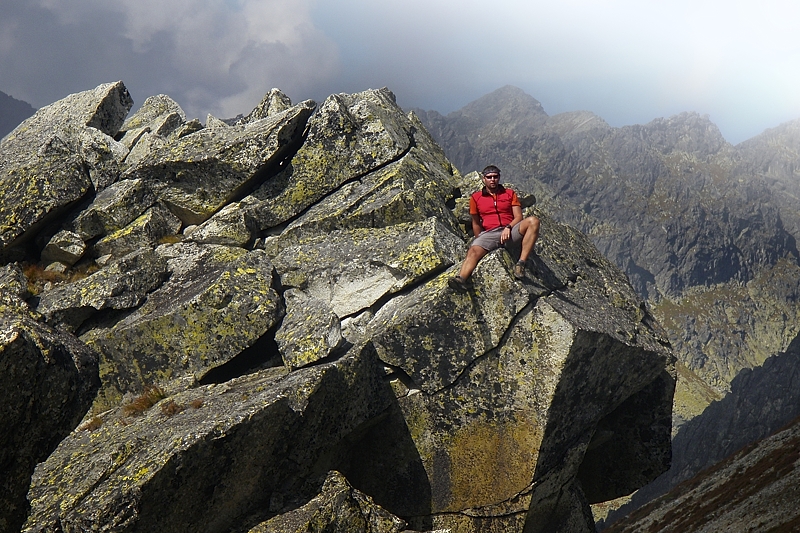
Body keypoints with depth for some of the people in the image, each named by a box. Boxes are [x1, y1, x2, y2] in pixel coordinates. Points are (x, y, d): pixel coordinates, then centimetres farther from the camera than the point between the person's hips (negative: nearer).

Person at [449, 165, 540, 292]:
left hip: (510, 232, 0)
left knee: (533, 221, -28)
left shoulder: (510, 194, 18)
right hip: (489, 233, 0)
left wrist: (508, 228, -11)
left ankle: (521, 263, -37)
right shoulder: (476, 198, 17)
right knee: (473, 250, -31)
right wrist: (480, 240, 6)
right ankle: (461, 279, -58)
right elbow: (476, 223, 19)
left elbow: (518, 217, 8)